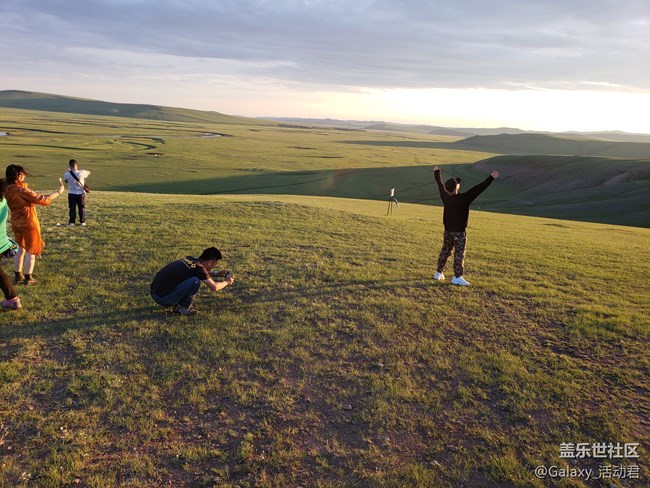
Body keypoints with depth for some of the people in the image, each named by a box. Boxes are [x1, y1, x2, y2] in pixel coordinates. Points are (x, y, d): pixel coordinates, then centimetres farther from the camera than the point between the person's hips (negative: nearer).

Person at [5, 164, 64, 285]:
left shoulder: (7, 190, 1)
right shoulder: (21, 190, -23)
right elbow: (42, 200, -19)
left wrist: (40, 197, 9)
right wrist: (59, 192, -12)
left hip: (16, 224, 7)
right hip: (29, 223, -7)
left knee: (20, 249, 19)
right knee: (31, 251, 5)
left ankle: (18, 275, 27)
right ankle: (28, 278, 11)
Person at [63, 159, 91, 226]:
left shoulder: (67, 174, -14)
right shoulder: (81, 172, -13)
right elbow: (89, 172, 10)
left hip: (71, 193, 0)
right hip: (81, 193, 1)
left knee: (72, 208, 8)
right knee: (82, 208, 11)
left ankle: (72, 222, 9)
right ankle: (82, 221, 14)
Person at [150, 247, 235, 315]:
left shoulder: (189, 259, 10)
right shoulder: (198, 267, -14)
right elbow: (214, 287, -7)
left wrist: (216, 274, 28)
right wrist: (227, 282, 11)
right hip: (162, 298, -9)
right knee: (195, 281, -17)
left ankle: (177, 305, 15)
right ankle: (182, 308, 0)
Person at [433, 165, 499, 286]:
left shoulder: (445, 197, -3)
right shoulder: (463, 199, -20)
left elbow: (440, 184, 14)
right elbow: (478, 189, -21)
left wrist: (437, 173, 31)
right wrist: (491, 178, -19)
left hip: (447, 230, 6)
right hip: (459, 231, -6)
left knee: (445, 251, 16)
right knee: (459, 253, -1)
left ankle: (439, 273, 23)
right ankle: (457, 277, 0)